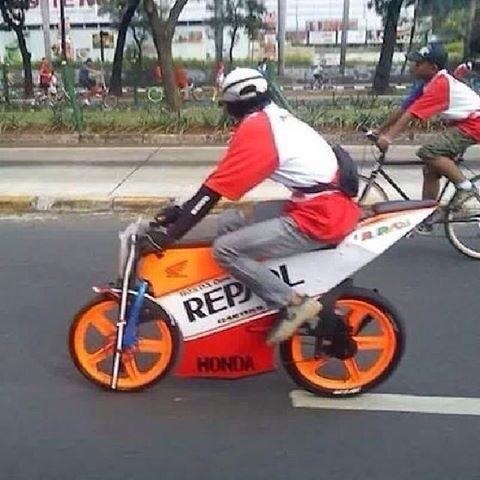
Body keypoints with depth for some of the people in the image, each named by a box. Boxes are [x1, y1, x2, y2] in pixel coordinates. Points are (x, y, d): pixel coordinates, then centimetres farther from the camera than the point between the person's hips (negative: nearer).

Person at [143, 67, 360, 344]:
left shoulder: (254, 128, -13)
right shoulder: (279, 119, 15)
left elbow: (216, 188, -15)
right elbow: (223, 178, 16)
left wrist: (169, 235, -9)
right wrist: (182, 210, 16)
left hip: (318, 219, -10)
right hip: (330, 206, 10)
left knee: (225, 249, -14)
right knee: (228, 223, 11)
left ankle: (294, 304, -7)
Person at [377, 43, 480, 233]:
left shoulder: (438, 85, -23)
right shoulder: (432, 82, 6)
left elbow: (411, 114, -31)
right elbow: (406, 110, 6)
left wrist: (388, 137, -35)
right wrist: (384, 130, 4)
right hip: (462, 123, 10)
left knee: (429, 152, -26)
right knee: (431, 170, 7)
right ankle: (427, 218, 15)